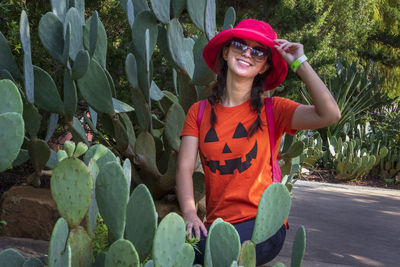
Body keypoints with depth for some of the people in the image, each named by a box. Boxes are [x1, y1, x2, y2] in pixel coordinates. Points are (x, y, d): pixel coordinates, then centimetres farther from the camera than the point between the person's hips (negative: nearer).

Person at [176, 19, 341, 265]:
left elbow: (330, 115, -12)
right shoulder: (199, 112, 12)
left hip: (262, 223, -3)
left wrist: (300, 62, -6)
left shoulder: (272, 110, 4)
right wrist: (190, 213, -17)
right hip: (216, 224, 3)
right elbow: (185, 167, 1)